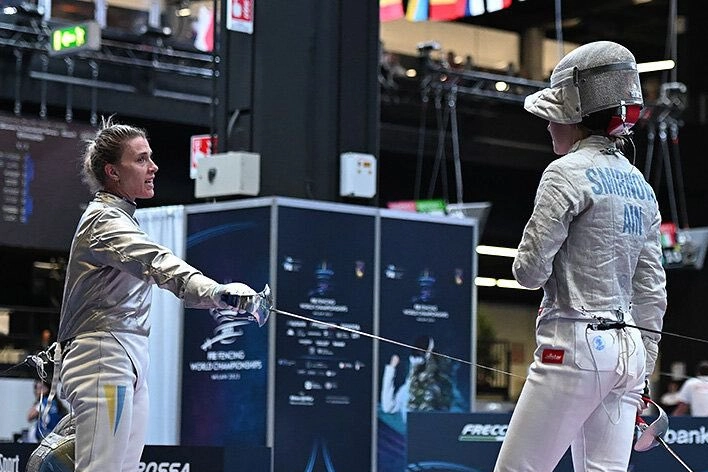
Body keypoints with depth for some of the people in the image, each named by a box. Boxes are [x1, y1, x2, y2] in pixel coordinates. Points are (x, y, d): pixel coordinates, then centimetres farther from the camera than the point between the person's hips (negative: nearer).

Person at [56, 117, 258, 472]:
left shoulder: (117, 218, 19)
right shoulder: (105, 220, -14)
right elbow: (157, 263, -33)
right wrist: (216, 292, -48)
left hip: (130, 361, 10)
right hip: (104, 359, -10)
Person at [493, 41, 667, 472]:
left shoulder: (569, 173, -10)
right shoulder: (640, 185, 13)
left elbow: (530, 270, -13)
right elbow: (652, 291, 14)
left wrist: (530, 262, 11)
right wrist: (641, 374, 19)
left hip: (576, 346, -7)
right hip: (628, 351, 8)